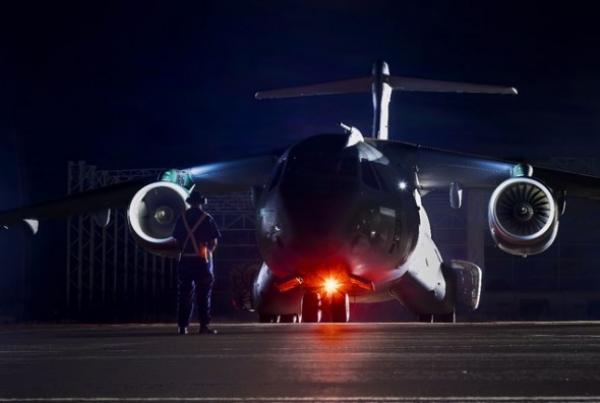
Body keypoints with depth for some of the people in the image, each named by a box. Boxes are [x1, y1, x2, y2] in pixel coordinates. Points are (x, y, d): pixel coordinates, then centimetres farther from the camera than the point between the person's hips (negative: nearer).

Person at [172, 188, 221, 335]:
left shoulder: (182, 218, 4)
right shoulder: (206, 218, -4)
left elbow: (177, 238, 6)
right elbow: (214, 240, -4)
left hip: (185, 259, 3)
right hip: (202, 259, -3)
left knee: (184, 293, 6)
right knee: (203, 294, 1)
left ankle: (183, 326, 4)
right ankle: (204, 325, -3)